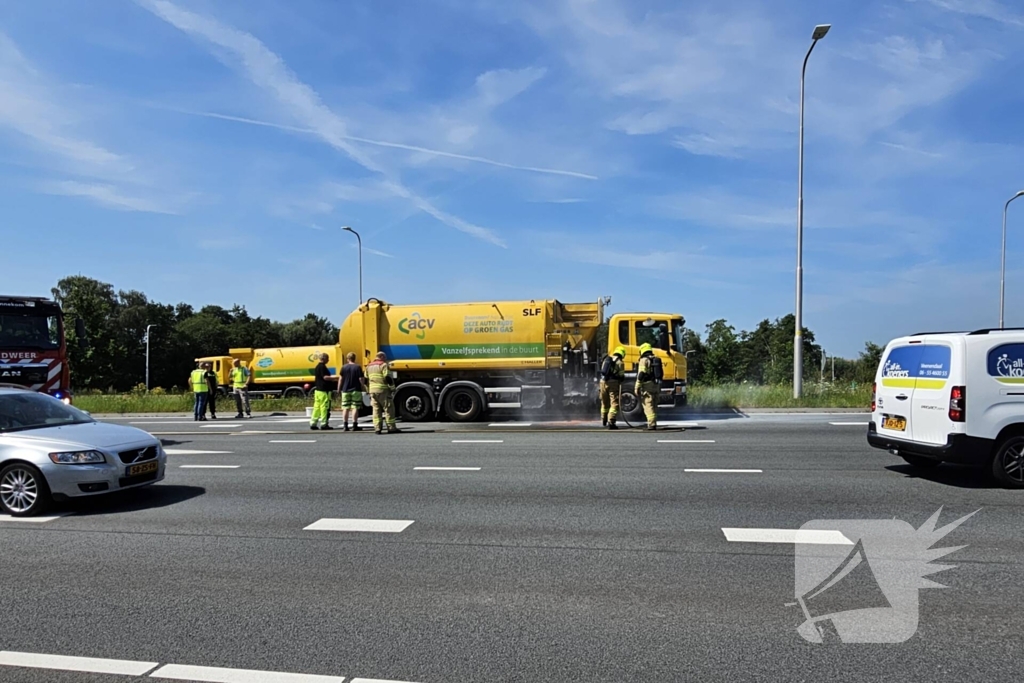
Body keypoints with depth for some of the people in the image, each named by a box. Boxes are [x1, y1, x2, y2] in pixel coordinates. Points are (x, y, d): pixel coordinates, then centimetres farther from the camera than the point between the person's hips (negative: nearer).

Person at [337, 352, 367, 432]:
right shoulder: (358, 367, -7)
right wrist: (363, 387, 6)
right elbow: (361, 379, -9)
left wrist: (339, 389, 13)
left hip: (345, 390, 3)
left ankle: (345, 426, 7)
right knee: (355, 408, 0)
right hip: (356, 390, -3)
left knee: (345, 408, 7)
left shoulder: (344, 367, 1)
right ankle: (355, 426, -1)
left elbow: (340, 379, 3)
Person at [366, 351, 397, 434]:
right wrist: (392, 387, -6)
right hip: (383, 390, -7)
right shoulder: (383, 365, -6)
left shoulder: (369, 366, 17)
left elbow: (366, 379, 19)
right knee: (389, 409, 0)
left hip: (372, 390, 7)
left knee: (376, 409, 7)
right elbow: (387, 378, -14)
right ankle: (391, 427, 0)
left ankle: (377, 428, 2)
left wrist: (368, 390, 24)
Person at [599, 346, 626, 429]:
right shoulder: (619, 362, -4)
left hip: (603, 381, 6)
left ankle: (604, 421, 35)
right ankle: (611, 422, -15)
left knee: (605, 402, 21)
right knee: (614, 403, -5)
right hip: (613, 383, -6)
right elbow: (621, 376, -6)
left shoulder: (607, 359, 14)